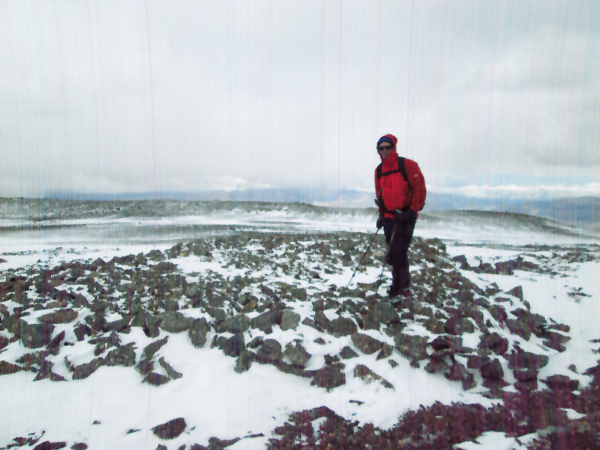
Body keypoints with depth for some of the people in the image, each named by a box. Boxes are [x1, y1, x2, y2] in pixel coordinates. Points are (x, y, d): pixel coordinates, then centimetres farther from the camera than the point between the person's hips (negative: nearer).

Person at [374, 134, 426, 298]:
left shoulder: (407, 165, -7)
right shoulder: (379, 170, 11)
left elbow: (420, 188, -7)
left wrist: (413, 210, -13)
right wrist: (382, 213, 13)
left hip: (406, 216, -6)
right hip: (389, 217, 6)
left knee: (397, 253, -12)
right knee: (396, 253, 9)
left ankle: (398, 286, 2)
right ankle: (404, 286, 22)